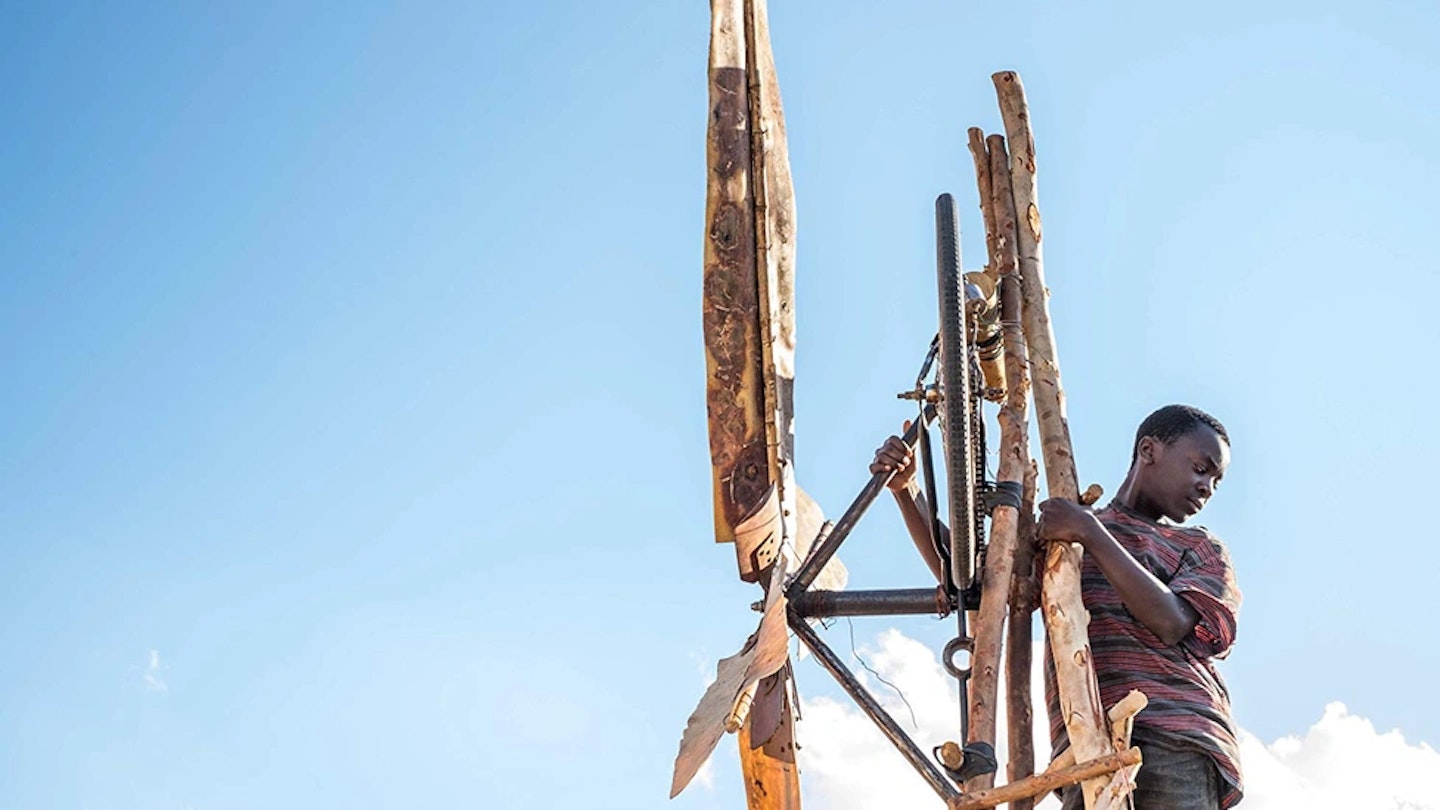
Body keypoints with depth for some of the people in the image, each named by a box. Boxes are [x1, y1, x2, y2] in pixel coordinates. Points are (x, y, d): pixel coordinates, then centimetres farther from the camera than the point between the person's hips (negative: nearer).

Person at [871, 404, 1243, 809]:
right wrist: (906, 490, 9)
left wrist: (1091, 534, -4)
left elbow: (1172, 623, 0)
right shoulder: (1060, 534, 28)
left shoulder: (1203, 548, 21)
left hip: (1176, 739, -1)